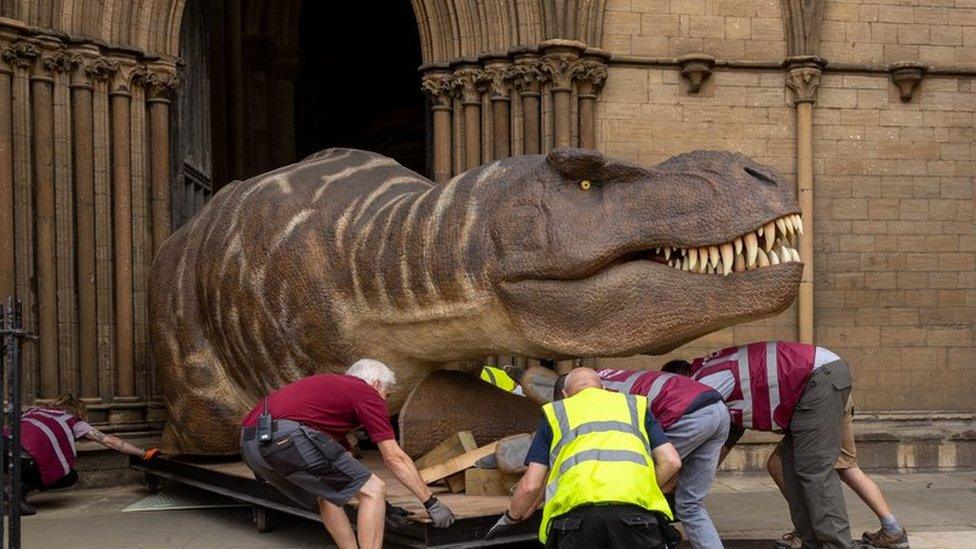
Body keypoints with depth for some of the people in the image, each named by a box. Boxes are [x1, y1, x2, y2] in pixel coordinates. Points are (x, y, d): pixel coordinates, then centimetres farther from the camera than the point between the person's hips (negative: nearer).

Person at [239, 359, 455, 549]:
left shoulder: (334, 387, 35)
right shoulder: (367, 394, 12)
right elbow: (395, 458, 9)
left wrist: (380, 505, 46)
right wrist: (431, 502, 17)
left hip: (251, 445, 9)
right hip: (288, 438, -9)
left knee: (329, 494, 30)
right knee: (373, 491, 2)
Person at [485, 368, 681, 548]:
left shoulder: (555, 411, 29)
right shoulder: (635, 404, 31)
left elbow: (530, 485, 22)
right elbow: (671, 462, 19)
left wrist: (510, 518, 39)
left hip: (576, 510, 0)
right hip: (635, 508, 0)